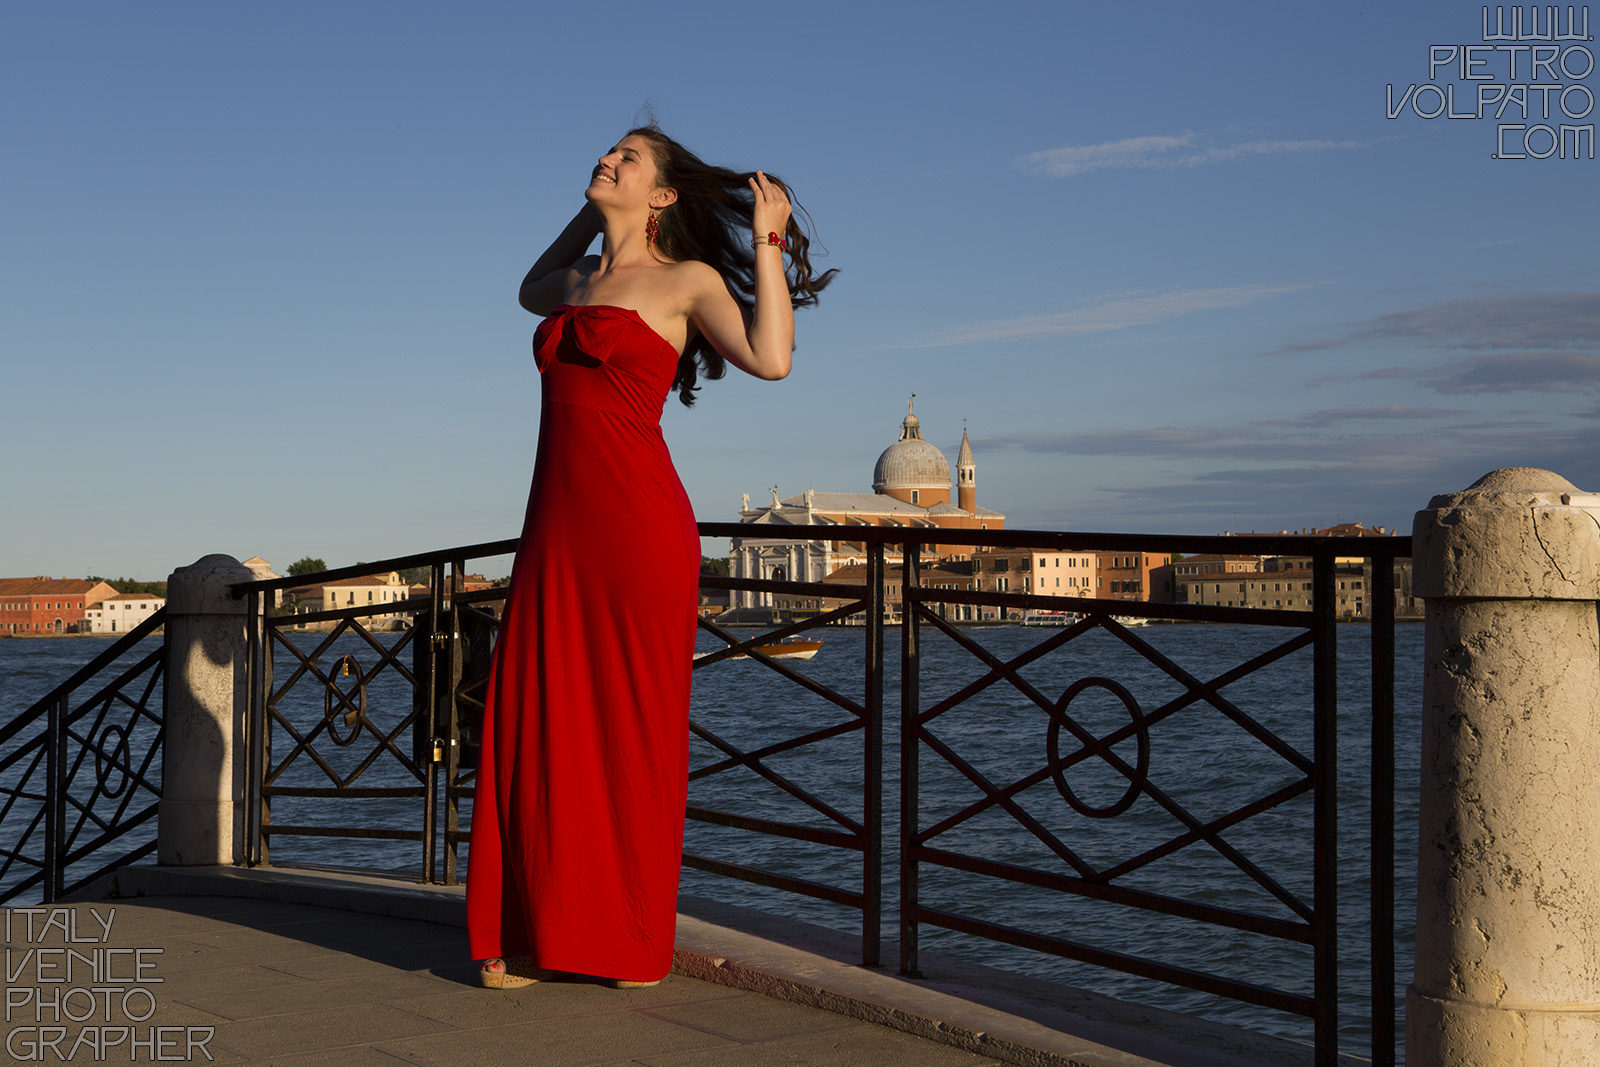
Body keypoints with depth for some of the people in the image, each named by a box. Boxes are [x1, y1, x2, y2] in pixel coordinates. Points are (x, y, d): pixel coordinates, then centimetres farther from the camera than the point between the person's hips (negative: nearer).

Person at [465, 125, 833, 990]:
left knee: (633, 726, 0)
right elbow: (531, 292, 44)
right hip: (557, 528, 6)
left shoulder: (688, 280, 1)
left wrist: (767, 242, -8)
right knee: (540, 724, 4)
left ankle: (634, 941, 11)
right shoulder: (579, 281, 20)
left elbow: (770, 358, -16)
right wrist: (590, 216, 35)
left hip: (637, 525, -6)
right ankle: (534, 932, 12)